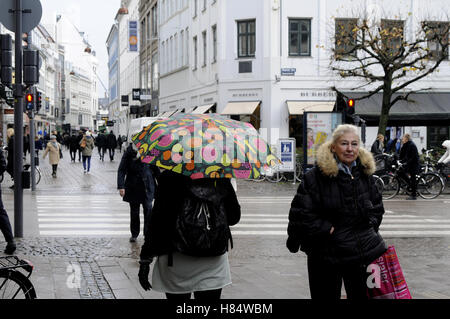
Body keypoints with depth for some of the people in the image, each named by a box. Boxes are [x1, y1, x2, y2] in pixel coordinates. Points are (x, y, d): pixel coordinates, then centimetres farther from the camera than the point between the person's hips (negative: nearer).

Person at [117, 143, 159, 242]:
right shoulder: (129, 152, -7)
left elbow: (155, 168, 10)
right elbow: (121, 170, -6)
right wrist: (121, 186, -15)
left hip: (147, 186, 1)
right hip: (133, 187, -1)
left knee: (148, 210, -3)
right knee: (134, 211, 8)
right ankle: (134, 234, 23)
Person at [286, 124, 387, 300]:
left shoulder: (365, 173, 6)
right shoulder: (315, 176, -13)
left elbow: (377, 206, 19)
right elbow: (300, 213, -15)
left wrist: (370, 225, 2)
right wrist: (328, 230, -15)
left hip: (362, 250, 4)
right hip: (325, 253, -4)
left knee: (361, 294, 11)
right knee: (327, 295, 8)